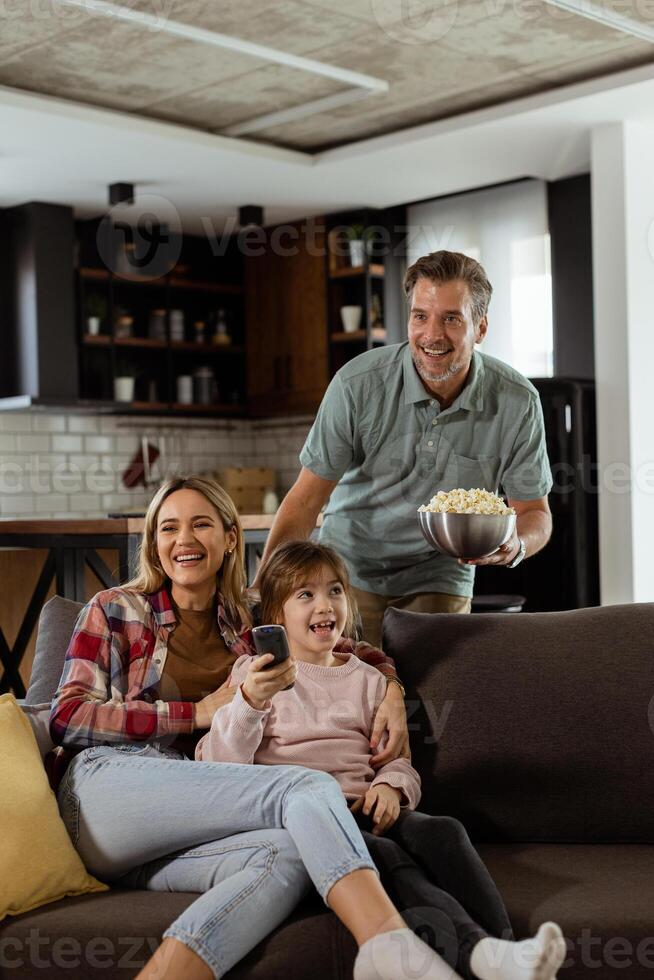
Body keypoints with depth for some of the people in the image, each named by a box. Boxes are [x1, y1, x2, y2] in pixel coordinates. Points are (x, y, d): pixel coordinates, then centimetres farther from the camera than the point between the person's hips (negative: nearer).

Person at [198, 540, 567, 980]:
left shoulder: (365, 679, 24)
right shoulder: (253, 674, 12)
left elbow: (400, 761, 20)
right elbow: (219, 765, -1)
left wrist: (390, 785, -5)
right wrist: (249, 702, -19)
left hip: (362, 807, 4)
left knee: (442, 832, -29)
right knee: (388, 857, -34)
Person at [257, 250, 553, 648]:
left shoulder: (518, 403, -15)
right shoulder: (358, 383, -19)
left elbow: (535, 511, -5)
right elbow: (307, 498, -14)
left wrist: (515, 546, -29)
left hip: (440, 579, 1)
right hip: (350, 570, -1)